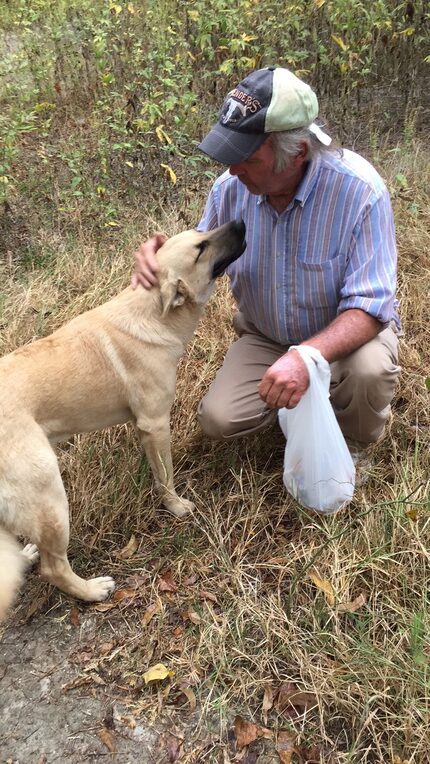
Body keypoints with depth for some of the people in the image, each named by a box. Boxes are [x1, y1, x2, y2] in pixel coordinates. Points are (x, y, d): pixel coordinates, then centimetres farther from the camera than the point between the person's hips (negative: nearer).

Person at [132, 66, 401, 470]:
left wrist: (306, 357, -49)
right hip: (266, 335, 4)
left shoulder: (359, 190, -29)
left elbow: (369, 305, -30)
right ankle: (306, 395, 19)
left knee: (369, 369, -36)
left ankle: (352, 448, 1)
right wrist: (161, 257, -25)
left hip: (345, 330, -3)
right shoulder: (231, 187, -16)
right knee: (218, 420, -12)